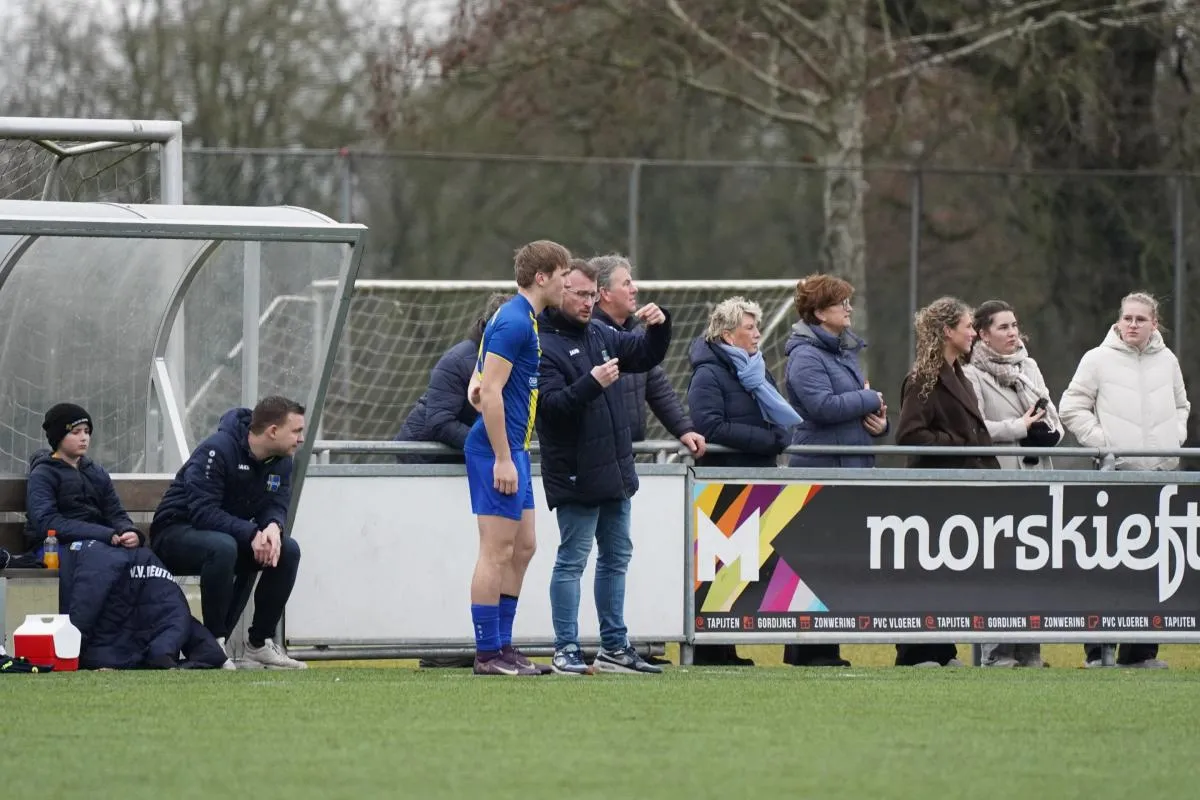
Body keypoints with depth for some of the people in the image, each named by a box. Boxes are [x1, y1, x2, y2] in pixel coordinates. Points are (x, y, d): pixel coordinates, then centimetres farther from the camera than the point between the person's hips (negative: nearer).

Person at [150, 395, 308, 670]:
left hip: (232, 534, 8)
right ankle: (213, 642, -27)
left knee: (288, 550, -11)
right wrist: (251, 534, -37)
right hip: (176, 532, -8)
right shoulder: (216, 451, -24)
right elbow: (203, 511, -30)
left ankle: (259, 643, -3)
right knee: (222, 547, -39)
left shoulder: (281, 461, 2)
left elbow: (276, 506, -2)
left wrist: (273, 527, -27)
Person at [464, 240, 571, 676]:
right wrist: (503, 459, -21)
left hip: (513, 448, 10)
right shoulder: (514, 322, -16)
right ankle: (487, 654, -5)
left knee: (523, 546, 12)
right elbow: (491, 393, -21)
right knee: (497, 551, -7)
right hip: (499, 448, -10)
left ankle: (503, 645, 16)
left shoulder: (524, 319, 16)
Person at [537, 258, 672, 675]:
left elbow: (644, 356, 22)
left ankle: (614, 646, 21)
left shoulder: (599, 334, 11)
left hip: (615, 470, 9)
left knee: (616, 557, 14)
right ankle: (566, 651, 1)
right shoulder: (541, 346, -14)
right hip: (575, 477, -9)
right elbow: (550, 404, -23)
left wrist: (659, 327, 3)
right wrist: (592, 383, -33)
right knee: (572, 561, -4)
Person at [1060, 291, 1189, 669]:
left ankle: (1141, 650, 10)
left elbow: (1181, 405, 25)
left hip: (1161, 470, 4)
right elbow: (1072, 408, -2)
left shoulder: (1167, 361, 12)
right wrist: (1100, 440, -11)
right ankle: (1097, 650, -4)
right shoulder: (1098, 360, -1)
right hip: (1116, 470, -4)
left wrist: (1176, 436, 8)